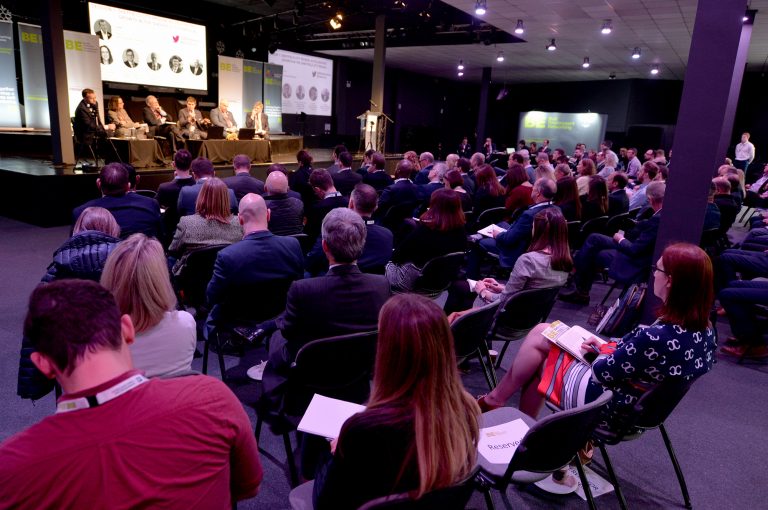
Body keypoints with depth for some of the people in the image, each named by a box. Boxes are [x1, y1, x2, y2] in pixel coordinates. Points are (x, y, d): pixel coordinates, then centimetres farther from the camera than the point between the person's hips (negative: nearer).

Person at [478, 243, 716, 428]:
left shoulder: (656, 337, -35)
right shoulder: (704, 329, -9)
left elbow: (602, 373, -23)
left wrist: (599, 352, -3)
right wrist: (607, 346, 1)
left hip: (605, 407, -8)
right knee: (541, 332, 12)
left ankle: (495, 399, 25)